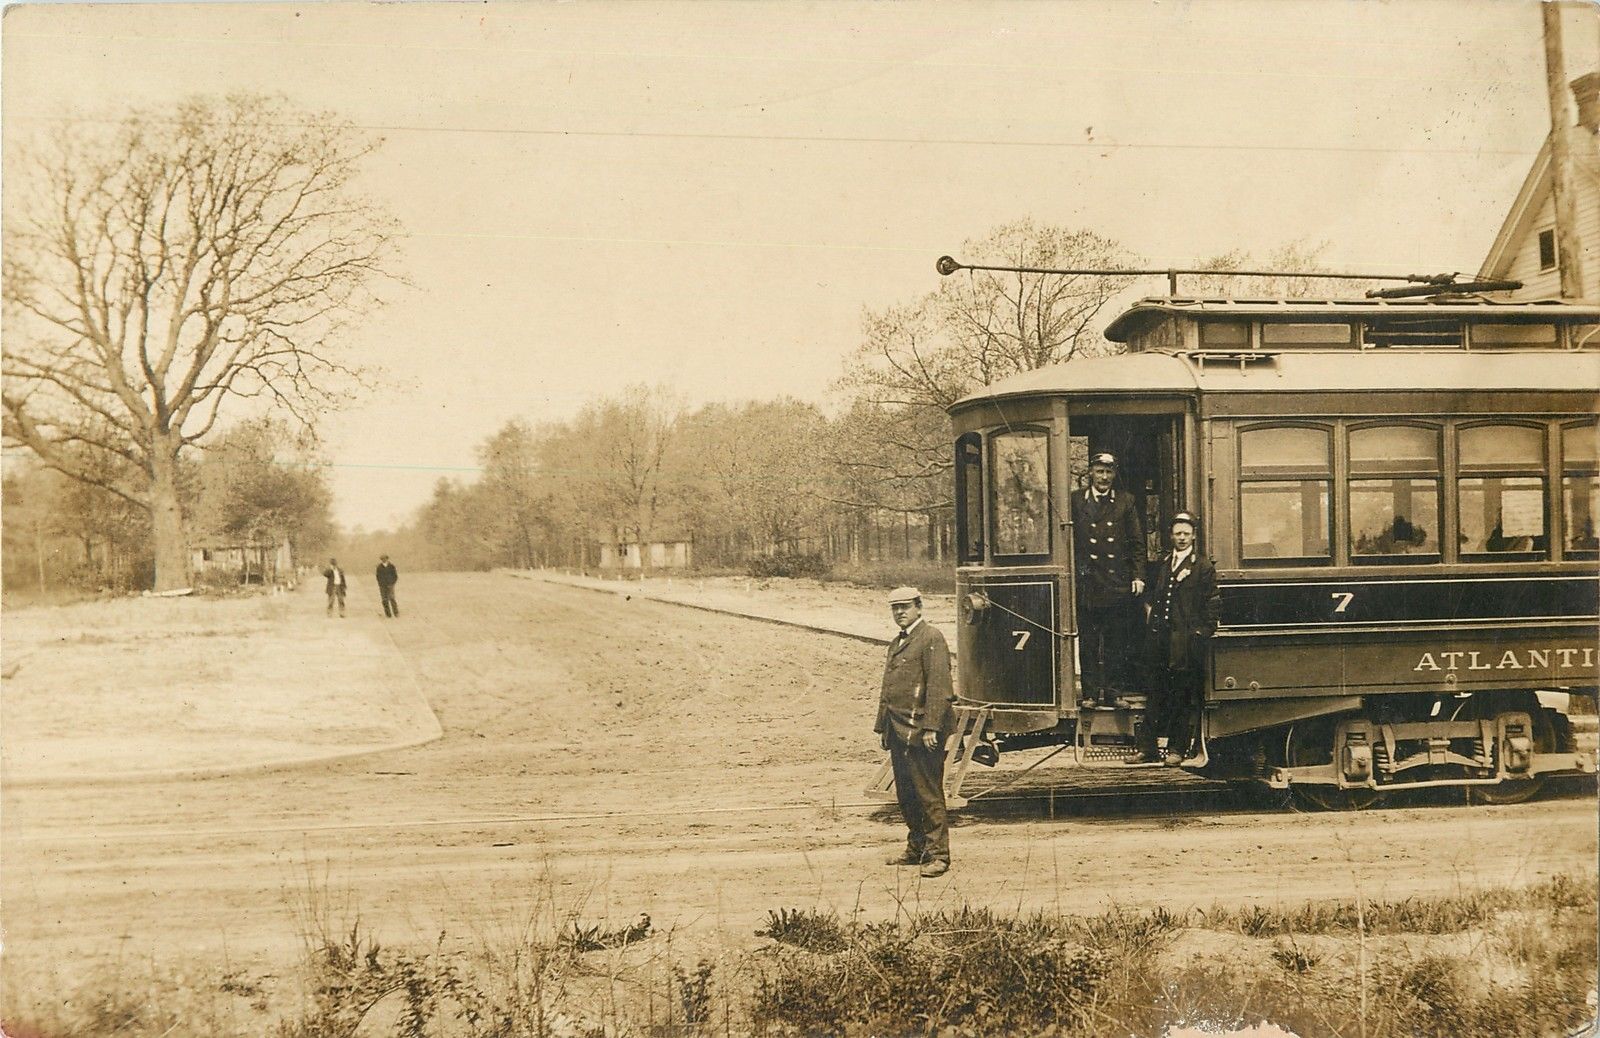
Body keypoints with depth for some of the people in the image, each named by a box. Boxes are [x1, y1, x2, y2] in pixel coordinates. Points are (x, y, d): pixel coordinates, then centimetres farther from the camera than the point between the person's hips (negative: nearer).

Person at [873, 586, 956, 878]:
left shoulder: (932, 638, -8)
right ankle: (916, 848, 21)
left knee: (928, 793, -7)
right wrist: (883, 727, 19)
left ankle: (937, 855, -4)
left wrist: (931, 728, -21)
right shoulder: (896, 643, 20)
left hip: (921, 730, -9)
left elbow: (939, 686, -15)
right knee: (906, 794, 12)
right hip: (899, 730, 9)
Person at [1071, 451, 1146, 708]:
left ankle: (1113, 692, 10)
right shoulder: (1075, 502, 5)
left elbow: (1137, 542, 9)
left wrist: (1138, 576, 1)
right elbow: (1069, 540, 3)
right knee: (1088, 642, 1)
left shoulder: (1125, 502, 9)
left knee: (1117, 642, 3)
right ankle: (1091, 693, 7)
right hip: (1087, 582, -1)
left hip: (1118, 584, 1)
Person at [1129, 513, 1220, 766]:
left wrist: (1202, 632, -9)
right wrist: (1152, 616, 11)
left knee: (1185, 698, 0)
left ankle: (1178, 749, 6)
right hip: (1162, 639, 5)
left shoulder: (1203, 566, 0)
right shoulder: (1162, 563, 17)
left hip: (1186, 641, -5)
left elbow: (1212, 605, -2)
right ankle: (1147, 748, 8)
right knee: (1158, 695, 6)